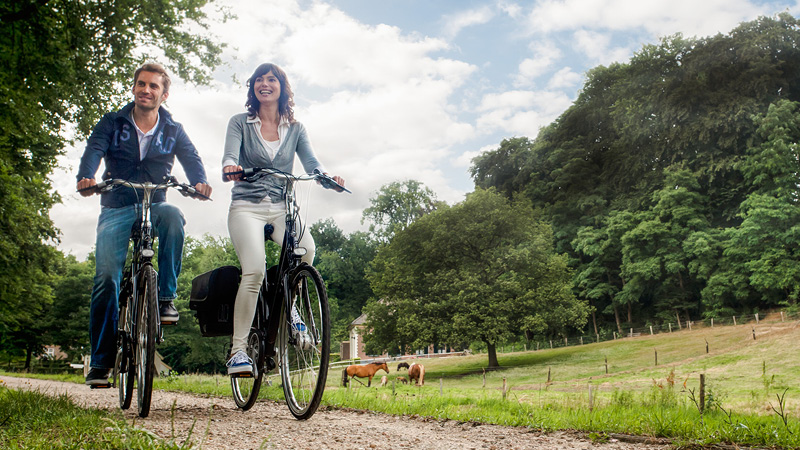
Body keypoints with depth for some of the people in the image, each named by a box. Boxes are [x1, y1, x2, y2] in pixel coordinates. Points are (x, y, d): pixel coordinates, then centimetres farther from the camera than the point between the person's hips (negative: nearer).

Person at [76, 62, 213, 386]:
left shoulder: (173, 130, 8)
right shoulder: (112, 123, 6)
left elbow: (191, 157, -6)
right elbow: (93, 150, -10)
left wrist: (198, 181, -30)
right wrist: (86, 177, -33)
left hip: (154, 205, 0)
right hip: (116, 209, 0)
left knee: (172, 216, -36)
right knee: (106, 278, -11)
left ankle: (166, 296, -23)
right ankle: (101, 361, -1)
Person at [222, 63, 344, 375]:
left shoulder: (295, 128, 13)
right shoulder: (240, 123, 8)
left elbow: (311, 162, -1)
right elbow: (230, 155, -8)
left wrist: (327, 177, -24)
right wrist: (230, 168, -34)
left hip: (282, 206, 2)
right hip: (247, 205, -2)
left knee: (306, 249, -29)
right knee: (254, 271, -24)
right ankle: (238, 349, -13)